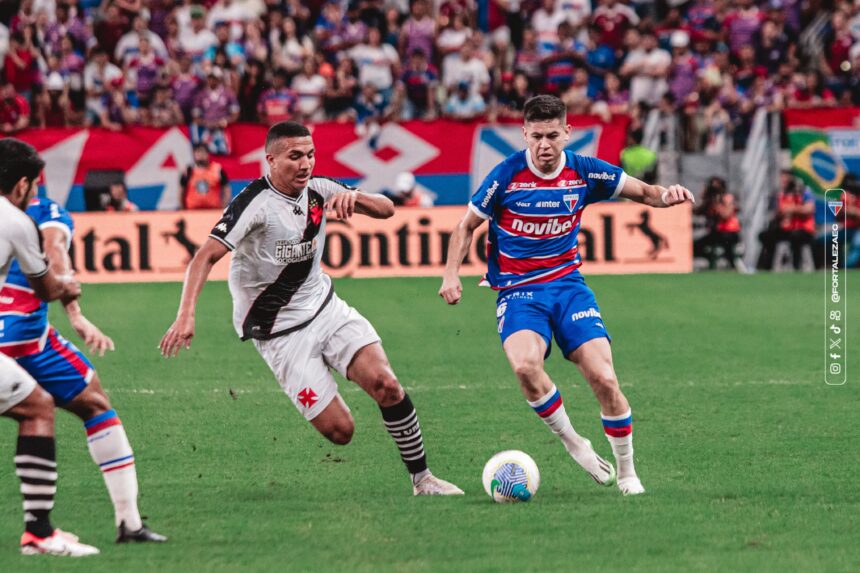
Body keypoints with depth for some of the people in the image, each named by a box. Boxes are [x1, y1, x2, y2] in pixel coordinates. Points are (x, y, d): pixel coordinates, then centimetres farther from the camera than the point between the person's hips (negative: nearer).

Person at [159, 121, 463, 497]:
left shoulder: (317, 189, 0)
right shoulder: (255, 203, -19)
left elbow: (386, 210, 5)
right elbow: (207, 256, -26)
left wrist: (352, 197, -18)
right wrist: (186, 316, -39)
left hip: (325, 307, 5)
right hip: (281, 334, -5)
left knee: (385, 384, -17)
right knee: (339, 431, -10)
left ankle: (422, 479, -1)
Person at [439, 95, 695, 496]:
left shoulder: (584, 173, -3)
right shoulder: (506, 176, -9)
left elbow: (642, 192, 9)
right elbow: (467, 225, 4)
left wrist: (666, 196, -14)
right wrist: (451, 274, -8)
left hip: (567, 285, 2)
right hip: (517, 293, -2)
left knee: (604, 379, -13)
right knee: (524, 365, -32)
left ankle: (626, 473, 8)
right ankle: (572, 443, -9)